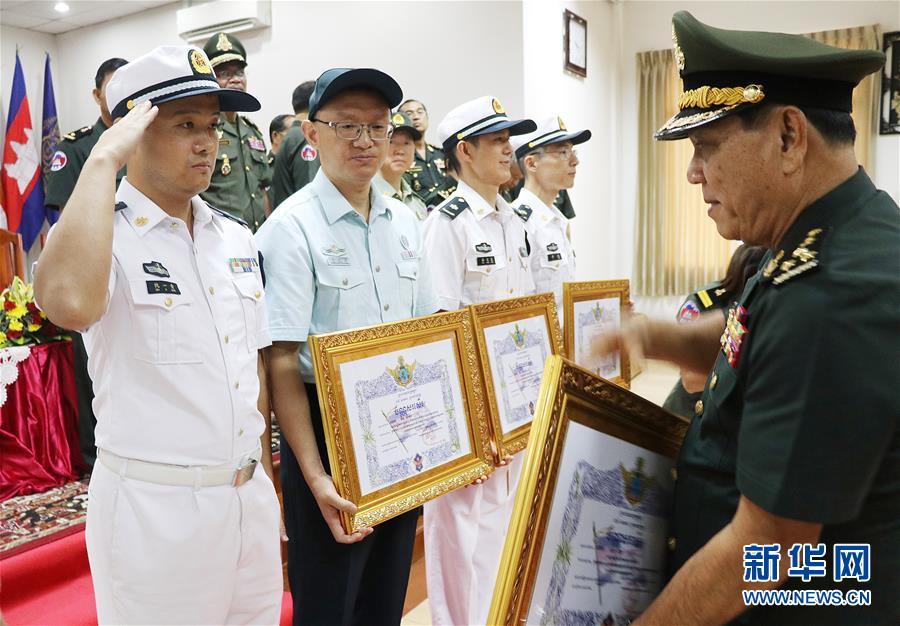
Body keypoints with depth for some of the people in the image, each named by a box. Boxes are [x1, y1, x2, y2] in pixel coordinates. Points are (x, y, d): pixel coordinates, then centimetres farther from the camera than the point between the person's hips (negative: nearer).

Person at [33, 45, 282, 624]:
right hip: (154, 505, -5)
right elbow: (70, 304, -36)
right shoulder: (103, 234, -11)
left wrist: (266, 477, 14)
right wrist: (103, 159, -25)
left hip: (250, 495, 6)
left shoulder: (237, 237, 7)